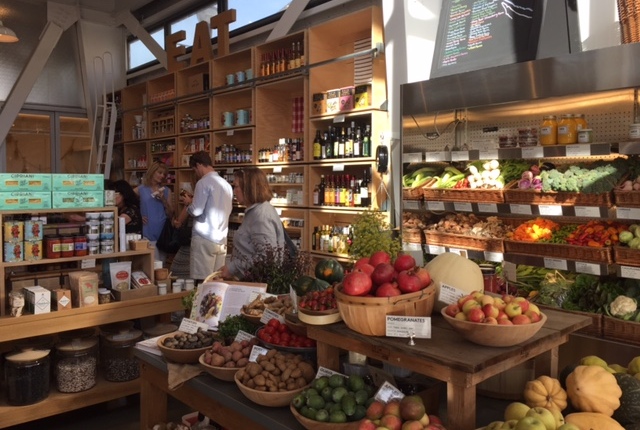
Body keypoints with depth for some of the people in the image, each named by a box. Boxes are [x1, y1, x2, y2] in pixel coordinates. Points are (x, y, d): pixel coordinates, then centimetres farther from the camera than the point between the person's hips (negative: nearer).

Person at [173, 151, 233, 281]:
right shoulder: (226, 184, 13)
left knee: (202, 281, -2)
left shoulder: (204, 182, -10)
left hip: (205, 238, -7)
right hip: (221, 239, 7)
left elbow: (196, 211, -15)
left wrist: (188, 202, 7)